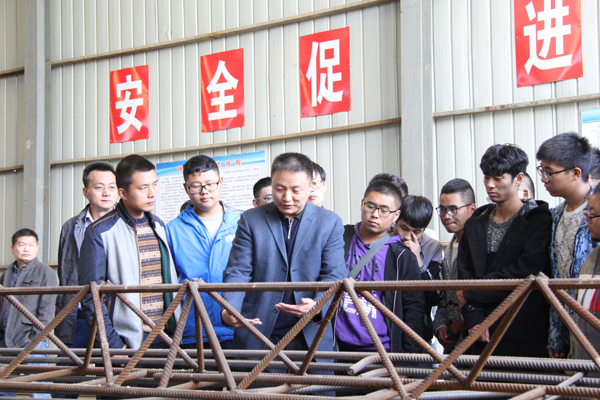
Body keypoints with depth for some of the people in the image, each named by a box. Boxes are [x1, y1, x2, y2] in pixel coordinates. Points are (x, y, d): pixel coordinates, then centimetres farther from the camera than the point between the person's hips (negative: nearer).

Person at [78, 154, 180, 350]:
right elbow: (90, 295, -7)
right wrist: (114, 346, -13)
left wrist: (177, 330, 10)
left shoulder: (159, 227, 14)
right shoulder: (100, 232, -5)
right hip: (128, 343, -5)